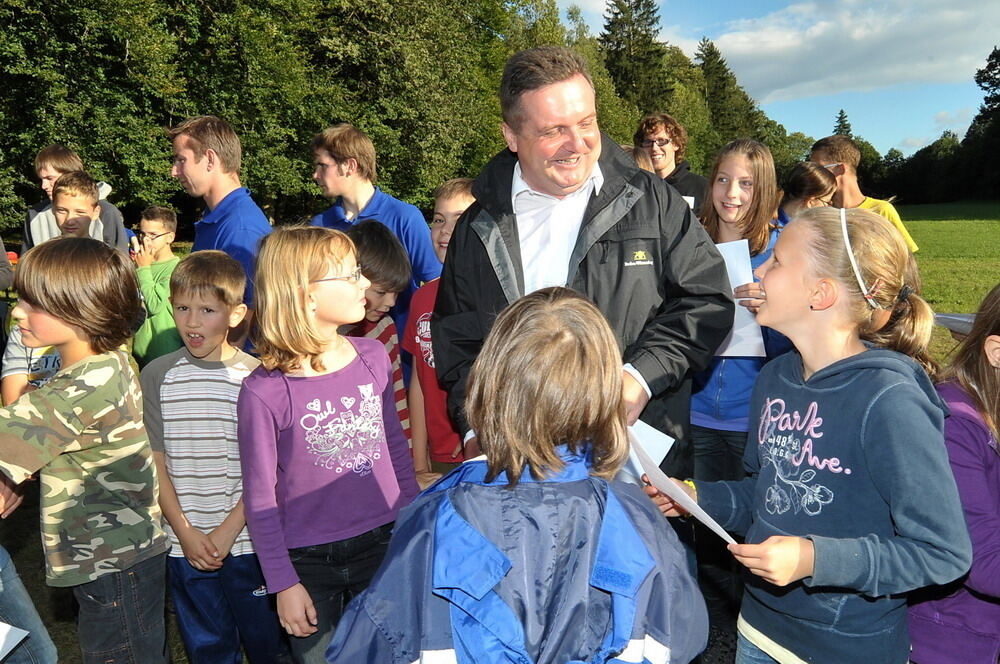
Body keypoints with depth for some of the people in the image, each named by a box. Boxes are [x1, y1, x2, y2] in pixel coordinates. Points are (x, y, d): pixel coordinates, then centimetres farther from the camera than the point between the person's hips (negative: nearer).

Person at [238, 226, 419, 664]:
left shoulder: (373, 357, -6)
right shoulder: (265, 391, -18)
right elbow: (260, 497, -9)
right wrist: (283, 583, -6)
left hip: (383, 544, 4)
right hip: (309, 562, -3)